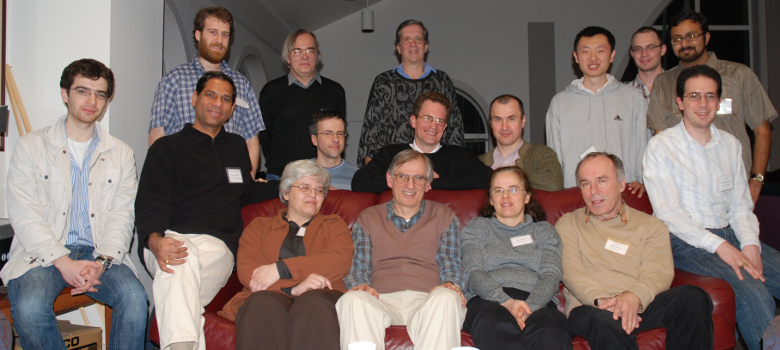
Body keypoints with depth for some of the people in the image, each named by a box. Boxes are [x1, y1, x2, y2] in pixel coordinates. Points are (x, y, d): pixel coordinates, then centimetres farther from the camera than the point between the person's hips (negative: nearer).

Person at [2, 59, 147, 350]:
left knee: (134, 298, -28)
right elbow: (24, 216, -3)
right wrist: (63, 262, -15)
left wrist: (101, 262, -13)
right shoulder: (31, 146, 7)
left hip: (99, 254, 1)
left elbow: (122, 216, 5)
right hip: (42, 254, -1)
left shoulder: (121, 154, 13)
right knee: (29, 308, -30)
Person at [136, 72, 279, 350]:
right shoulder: (167, 147, 16)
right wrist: (155, 240, -19)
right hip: (171, 237, -2)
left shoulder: (237, 147, 29)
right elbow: (150, 204, 4)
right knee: (180, 259, -39)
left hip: (217, 244, 2)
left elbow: (245, 193, 43)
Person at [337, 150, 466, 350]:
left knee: (446, 299, -36)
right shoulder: (368, 219, 21)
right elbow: (358, 268, 14)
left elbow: (451, 265, 12)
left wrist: (450, 285, -12)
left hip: (428, 300, 0)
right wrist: (360, 286, -10)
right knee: (352, 300, -34)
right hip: (382, 300, 1)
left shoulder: (444, 217, 20)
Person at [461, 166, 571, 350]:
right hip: (487, 299, 0)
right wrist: (506, 301, -16)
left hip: (537, 301, 1)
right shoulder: (477, 227, 23)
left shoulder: (544, 230, 26)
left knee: (550, 329, -39)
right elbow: (473, 273, 5)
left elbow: (551, 276, 8)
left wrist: (529, 307, -16)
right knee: (493, 326, -41)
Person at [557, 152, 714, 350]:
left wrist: (634, 296, -21)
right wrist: (602, 300, -19)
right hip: (590, 307, -3)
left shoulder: (650, 226, 18)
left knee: (694, 297, -26)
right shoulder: (568, 224, 17)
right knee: (607, 322, -39)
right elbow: (571, 273, 1)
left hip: (641, 303, 3)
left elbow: (659, 272, 2)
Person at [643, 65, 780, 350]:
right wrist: (719, 246, -18)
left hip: (730, 235, 6)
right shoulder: (661, 146, -3)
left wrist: (750, 243, -6)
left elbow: (741, 205, 13)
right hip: (686, 242, -6)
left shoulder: (730, 145, 15)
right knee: (752, 291, -27)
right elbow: (667, 212, -11)